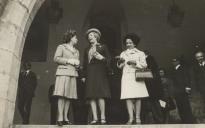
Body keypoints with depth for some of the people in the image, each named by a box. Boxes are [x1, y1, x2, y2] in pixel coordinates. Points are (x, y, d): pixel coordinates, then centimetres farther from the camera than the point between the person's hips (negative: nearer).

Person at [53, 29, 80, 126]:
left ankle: (65, 117, -2)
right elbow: (56, 59, -2)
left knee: (69, 96, -3)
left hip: (73, 74, 5)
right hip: (63, 72, -5)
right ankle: (60, 117, -17)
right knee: (62, 95, -14)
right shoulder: (61, 47, 10)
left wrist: (77, 64, 3)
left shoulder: (76, 51, 27)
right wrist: (69, 61, -9)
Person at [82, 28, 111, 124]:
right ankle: (95, 118, -5)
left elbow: (108, 59, 7)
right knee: (91, 96, -5)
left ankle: (103, 117, -8)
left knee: (100, 95, -12)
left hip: (99, 72, -4)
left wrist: (102, 58, -12)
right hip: (90, 74, 4)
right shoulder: (87, 50, 23)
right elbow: (85, 64, 20)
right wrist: (84, 75, 12)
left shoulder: (103, 47, 12)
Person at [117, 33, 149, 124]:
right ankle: (131, 118, -10)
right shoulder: (123, 53, 20)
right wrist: (120, 62, -6)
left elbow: (144, 65, 1)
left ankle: (137, 118, 0)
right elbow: (120, 67, 15)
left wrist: (135, 63, -11)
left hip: (136, 76, -1)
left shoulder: (140, 53, 12)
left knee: (137, 97, -5)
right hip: (126, 77, 2)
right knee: (128, 97, -9)